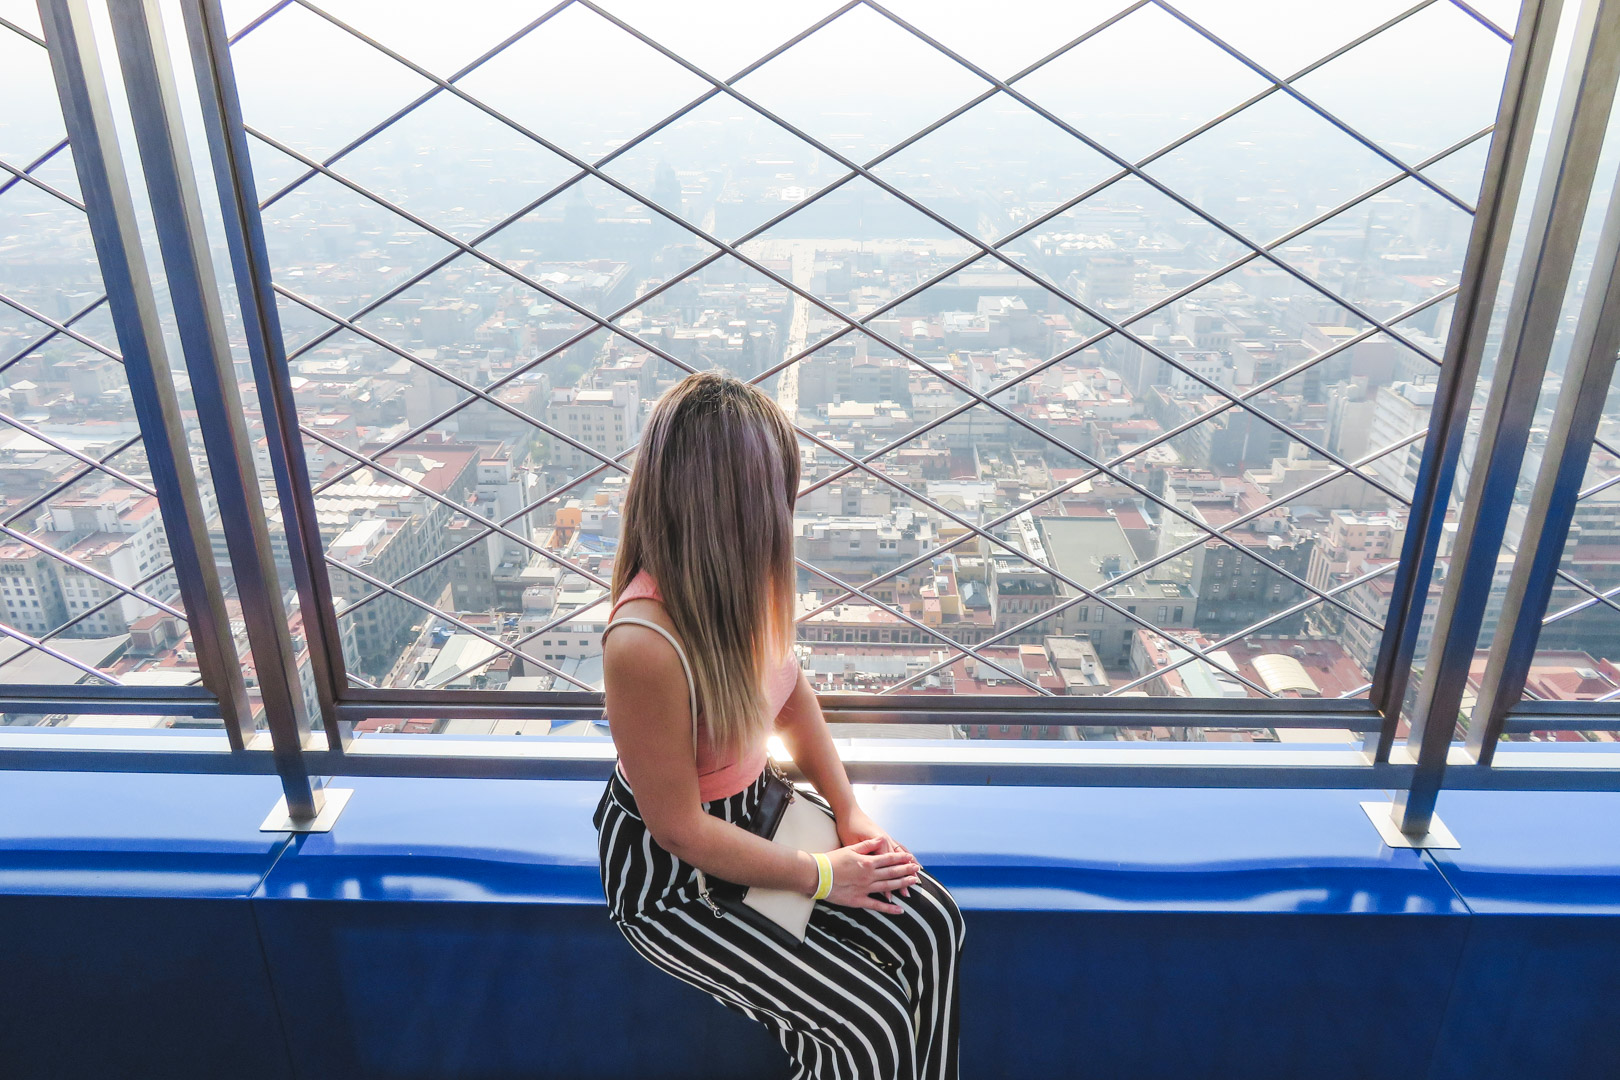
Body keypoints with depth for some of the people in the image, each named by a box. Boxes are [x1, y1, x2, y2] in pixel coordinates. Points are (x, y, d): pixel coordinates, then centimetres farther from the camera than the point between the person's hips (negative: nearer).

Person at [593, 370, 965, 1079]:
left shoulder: (742, 576, -14)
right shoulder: (644, 643, -36)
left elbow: (790, 688, 5)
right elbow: (681, 831, -24)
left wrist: (849, 810, -1)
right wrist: (820, 874, -12)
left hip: (750, 812, 7)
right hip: (668, 876, -7)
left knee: (932, 923, 1)